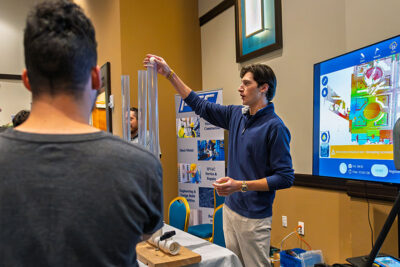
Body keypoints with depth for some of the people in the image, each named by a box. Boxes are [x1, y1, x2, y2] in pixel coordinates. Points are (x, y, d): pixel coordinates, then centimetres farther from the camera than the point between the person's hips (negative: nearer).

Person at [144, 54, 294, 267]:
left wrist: (241, 185, -22)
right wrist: (169, 74, 12)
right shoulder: (236, 115, 5)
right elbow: (200, 105, 14)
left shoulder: (275, 127, -16)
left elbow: (285, 177, -17)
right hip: (230, 209, 7)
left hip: (254, 217, -7)